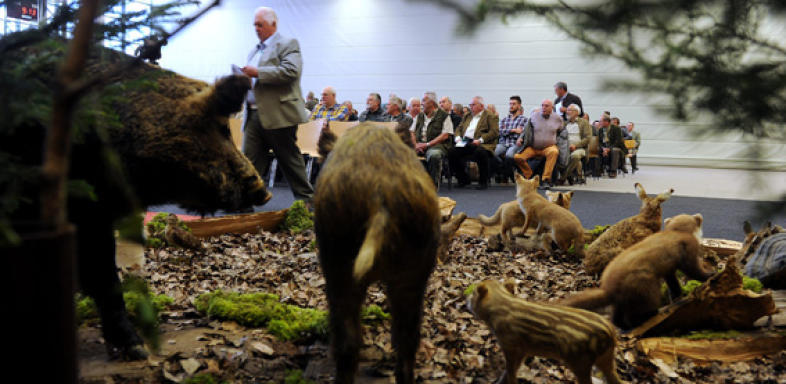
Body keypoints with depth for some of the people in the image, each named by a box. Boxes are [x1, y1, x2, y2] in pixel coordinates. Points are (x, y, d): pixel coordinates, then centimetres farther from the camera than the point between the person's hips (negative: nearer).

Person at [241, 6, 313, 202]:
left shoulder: (288, 44, -3)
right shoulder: (255, 50, 21)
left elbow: (291, 71, -19)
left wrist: (258, 73, -18)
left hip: (278, 114, -7)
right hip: (254, 116, 7)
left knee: (290, 160, 2)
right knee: (249, 160, 1)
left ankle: (306, 199, 13)